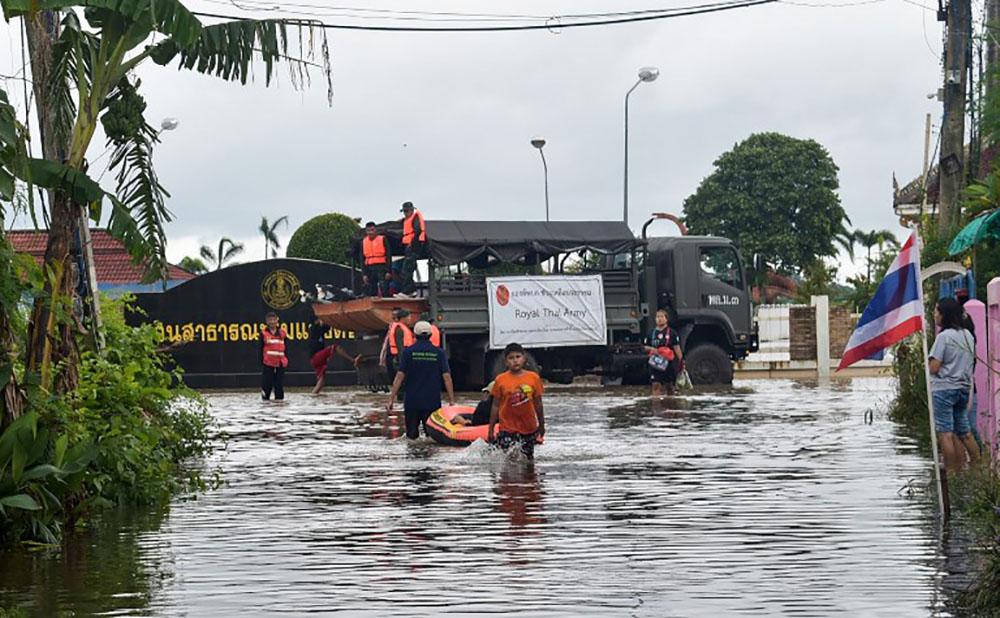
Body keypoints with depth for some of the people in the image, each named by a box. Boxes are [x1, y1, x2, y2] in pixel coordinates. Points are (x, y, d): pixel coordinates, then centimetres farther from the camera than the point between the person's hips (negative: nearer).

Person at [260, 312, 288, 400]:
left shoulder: (282, 332, 7)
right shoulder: (264, 333, -1)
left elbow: (285, 347, 14)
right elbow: (260, 349, 1)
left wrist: (286, 359, 11)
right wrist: (261, 361, -1)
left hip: (280, 362, 2)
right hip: (267, 362, -2)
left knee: (279, 381, 3)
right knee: (267, 381, 0)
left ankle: (279, 397, 11)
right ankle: (265, 397, 12)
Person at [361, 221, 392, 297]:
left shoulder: (383, 240, 3)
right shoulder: (363, 242, 14)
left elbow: (388, 256, -1)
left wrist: (388, 271, -9)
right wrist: (364, 274, 4)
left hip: (381, 268, -4)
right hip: (369, 269, 4)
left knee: (384, 291, -12)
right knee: (370, 292, 3)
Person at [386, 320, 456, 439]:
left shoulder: (408, 352, 0)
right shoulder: (438, 353, 2)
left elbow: (400, 376, -4)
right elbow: (446, 377, -2)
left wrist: (391, 399, -1)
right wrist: (452, 400, 3)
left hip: (412, 401, 0)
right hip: (432, 402, 0)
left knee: (412, 436, 7)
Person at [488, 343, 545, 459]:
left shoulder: (533, 378, -1)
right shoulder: (501, 380, -5)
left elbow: (537, 404, 8)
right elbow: (495, 406, 1)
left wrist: (541, 425, 14)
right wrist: (491, 429, 2)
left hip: (529, 428, 2)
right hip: (507, 428, -2)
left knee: (528, 459, 13)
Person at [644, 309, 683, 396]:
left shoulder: (672, 333, 1)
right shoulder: (652, 333, 11)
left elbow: (676, 347, -4)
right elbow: (646, 347, 18)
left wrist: (681, 361, -14)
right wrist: (652, 349, -5)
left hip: (668, 362, -2)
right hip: (655, 363, 2)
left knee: (669, 386, 9)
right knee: (656, 386, -7)